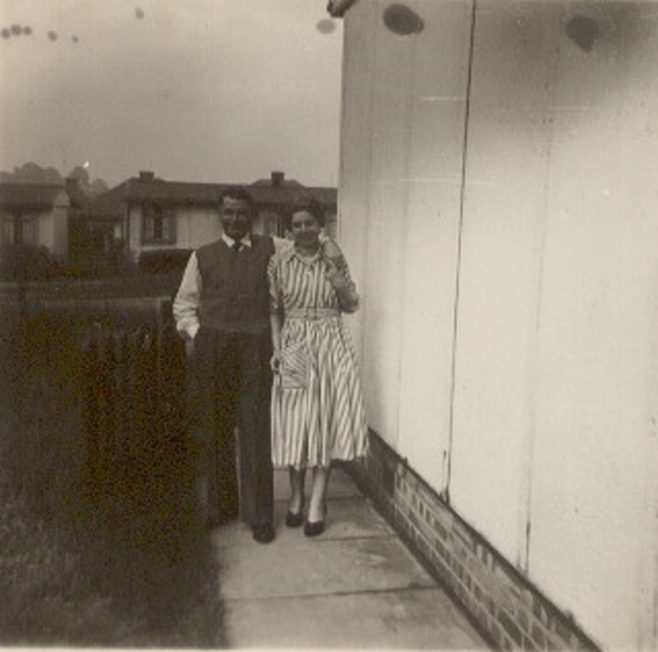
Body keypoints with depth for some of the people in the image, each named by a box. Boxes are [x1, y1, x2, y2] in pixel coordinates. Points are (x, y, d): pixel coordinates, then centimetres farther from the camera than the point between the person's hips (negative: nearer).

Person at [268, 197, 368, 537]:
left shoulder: (334, 258, 4)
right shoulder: (278, 263, 3)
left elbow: (351, 305, 1)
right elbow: (274, 311, 4)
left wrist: (334, 269, -11)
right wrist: (276, 349, -6)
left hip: (330, 345, 0)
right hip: (294, 346, 0)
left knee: (325, 421, 1)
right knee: (294, 422, 5)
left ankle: (317, 502, 10)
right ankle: (296, 494, 24)